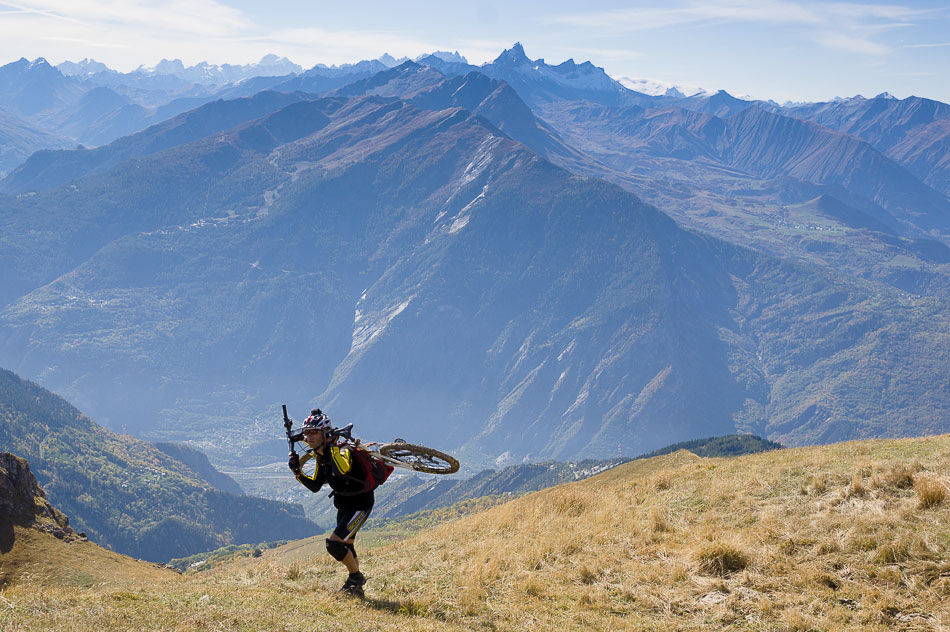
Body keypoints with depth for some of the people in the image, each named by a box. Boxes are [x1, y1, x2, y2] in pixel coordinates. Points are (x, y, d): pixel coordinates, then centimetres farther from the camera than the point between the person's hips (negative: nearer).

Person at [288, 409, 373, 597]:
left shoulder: (341, 450, -26)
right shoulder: (321, 456, 1)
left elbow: (343, 470, -49)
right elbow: (315, 486, 4)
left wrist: (333, 448, -41)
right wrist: (297, 471, -10)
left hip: (360, 505, -9)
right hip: (343, 505, 9)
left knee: (334, 544, -16)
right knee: (346, 546, 19)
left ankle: (356, 577, 6)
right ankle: (356, 587, 36)